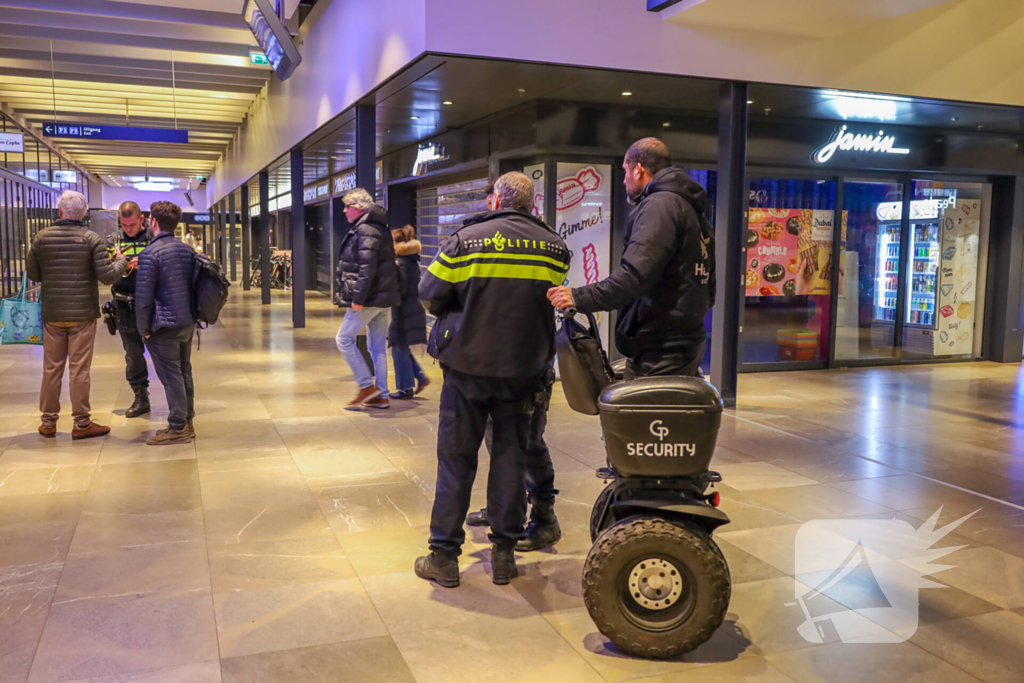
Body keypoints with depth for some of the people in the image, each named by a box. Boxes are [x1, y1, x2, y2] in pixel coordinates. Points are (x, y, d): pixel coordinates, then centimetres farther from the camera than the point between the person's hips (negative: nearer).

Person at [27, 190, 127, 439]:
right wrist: (121, 262, 6)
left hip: (52, 314, 3)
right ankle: (81, 423, 7)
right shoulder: (91, 238, -8)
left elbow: (33, 274, 5)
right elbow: (107, 276, -13)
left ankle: (48, 422, 18)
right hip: (82, 314, -3)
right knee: (80, 369, 2)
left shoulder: (41, 237, 0)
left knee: (52, 368, 11)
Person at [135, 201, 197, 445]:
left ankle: (178, 428, 3)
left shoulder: (150, 254, -14)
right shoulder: (187, 250, 8)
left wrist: (144, 329, -6)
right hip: (188, 323, 7)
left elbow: (143, 297, -14)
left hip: (165, 326, -7)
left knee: (171, 377, -2)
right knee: (184, 373, 14)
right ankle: (187, 422, 22)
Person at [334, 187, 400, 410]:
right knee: (378, 347, 11)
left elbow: (367, 267, -23)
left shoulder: (365, 230, -14)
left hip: (369, 299, -10)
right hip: (383, 299, 10)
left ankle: (367, 386, 0)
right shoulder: (380, 228, 17)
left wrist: (358, 297, -23)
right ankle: (381, 396, 14)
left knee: (344, 339, -1)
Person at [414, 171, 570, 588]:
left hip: (467, 366, -2)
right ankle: (504, 554, 19)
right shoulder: (554, 247, 1)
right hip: (525, 369, 2)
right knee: (510, 457, 12)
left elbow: (430, 295, -2)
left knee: (456, 459, 7)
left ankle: (444, 556, 13)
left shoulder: (464, 240, -6)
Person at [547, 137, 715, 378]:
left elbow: (635, 275, -25)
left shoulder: (660, 205, -12)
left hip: (659, 352, -10)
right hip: (687, 344, 10)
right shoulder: (693, 210, 20)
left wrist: (579, 297, -22)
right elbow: (709, 289, 24)